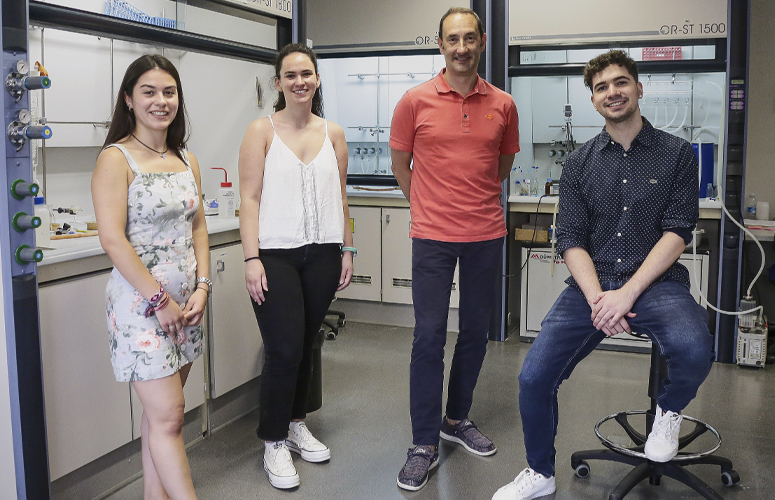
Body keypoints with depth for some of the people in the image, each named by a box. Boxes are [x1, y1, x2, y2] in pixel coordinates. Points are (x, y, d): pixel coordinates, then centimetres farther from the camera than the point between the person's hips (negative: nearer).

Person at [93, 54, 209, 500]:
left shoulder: (186, 159, 11)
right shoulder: (117, 159, -9)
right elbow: (112, 238, -15)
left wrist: (202, 287, 0)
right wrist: (160, 300, -15)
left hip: (186, 300, 6)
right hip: (140, 301, -6)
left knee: (163, 412, 14)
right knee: (168, 417, -4)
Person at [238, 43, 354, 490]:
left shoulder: (333, 134, 10)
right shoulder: (262, 131, -1)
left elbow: (340, 197, 13)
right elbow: (250, 198, -6)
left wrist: (347, 251, 9)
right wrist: (252, 259, -13)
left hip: (322, 254, 4)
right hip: (275, 255, -4)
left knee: (306, 344, 12)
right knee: (284, 349, -5)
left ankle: (297, 424, 31)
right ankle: (275, 443, 12)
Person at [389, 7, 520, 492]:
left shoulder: (503, 104, 4)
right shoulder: (416, 101, -3)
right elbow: (401, 165, 8)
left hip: (487, 236, 3)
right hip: (433, 237, -3)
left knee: (476, 333, 12)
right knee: (429, 337, -3)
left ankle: (457, 419, 32)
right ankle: (424, 444, 9)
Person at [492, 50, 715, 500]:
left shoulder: (676, 153, 5)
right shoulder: (580, 164, 11)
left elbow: (677, 232, -4)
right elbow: (571, 240, 4)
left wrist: (627, 294, -16)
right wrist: (597, 298, -13)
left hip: (654, 282, -2)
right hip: (591, 283, 2)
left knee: (694, 350, -33)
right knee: (534, 377, -12)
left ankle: (669, 411, 5)